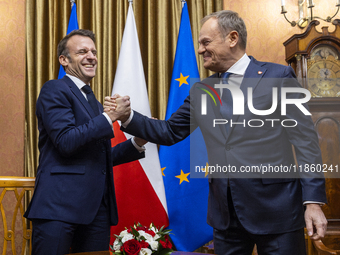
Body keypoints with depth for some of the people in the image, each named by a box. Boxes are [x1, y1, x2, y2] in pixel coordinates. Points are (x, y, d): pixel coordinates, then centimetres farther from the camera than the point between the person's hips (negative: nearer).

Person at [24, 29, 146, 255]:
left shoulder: (93, 102, 22)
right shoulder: (54, 90, -2)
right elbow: (66, 142, -16)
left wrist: (137, 143, 10)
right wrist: (110, 116, -14)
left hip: (97, 207, 8)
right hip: (60, 205, -7)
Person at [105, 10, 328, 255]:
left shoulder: (279, 76, -4)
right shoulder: (201, 90, 11)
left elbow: (305, 141, -6)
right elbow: (169, 132, 16)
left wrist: (313, 201, -12)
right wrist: (127, 116, 2)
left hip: (275, 208, -4)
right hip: (226, 214, 5)